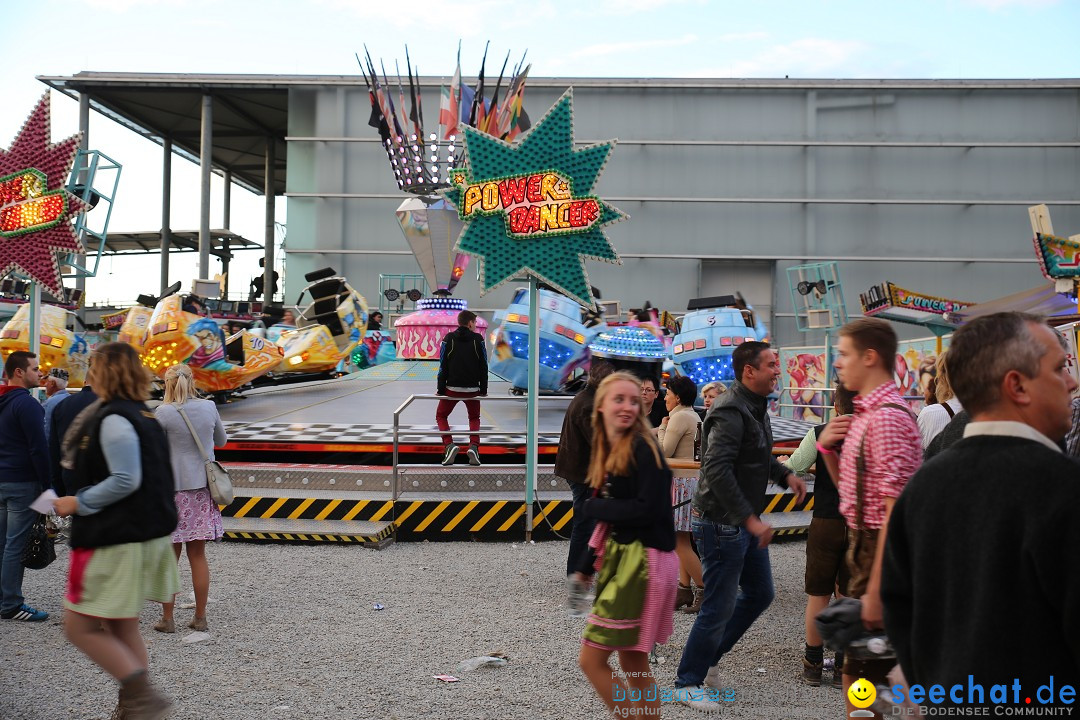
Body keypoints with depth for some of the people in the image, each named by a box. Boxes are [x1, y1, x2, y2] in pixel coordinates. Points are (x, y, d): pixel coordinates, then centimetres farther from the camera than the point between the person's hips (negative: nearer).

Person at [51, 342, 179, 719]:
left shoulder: (113, 419, -16)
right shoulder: (145, 416, 13)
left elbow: (125, 480, -23)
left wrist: (78, 502, -12)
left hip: (117, 540, -10)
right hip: (149, 532, 10)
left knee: (80, 627, -2)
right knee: (122, 628, 17)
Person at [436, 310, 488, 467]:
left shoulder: (449, 339, 1)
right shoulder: (478, 339, 0)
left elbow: (443, 366, -1)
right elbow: (483, 366, 2)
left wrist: (440, 389, 4)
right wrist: (483, 390, 10)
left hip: (452, 389, -1)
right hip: (473, 389, 1)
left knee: (441, 416, 17)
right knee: (474, 418, 21)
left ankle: (449, 445, -7)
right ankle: (474, 446, -4)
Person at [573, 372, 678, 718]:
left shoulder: (643, 449, -13)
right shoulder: (607, 453, 10)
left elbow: (647, 510, -23)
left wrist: (592, 507, -10)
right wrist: (586, 567, 17)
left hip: (643, 563, -8)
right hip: (620, 557, 8)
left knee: (591, 660, -4)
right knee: (633, 666, 14)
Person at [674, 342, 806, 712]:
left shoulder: (756, 407, 10)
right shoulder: (731, 412, -22)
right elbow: (717, 470, -30)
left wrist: (785, 474, 6)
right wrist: (751, 519, -28)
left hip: (746, 522, 10)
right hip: (721, 523, -10)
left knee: (759, 594, 17)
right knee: (720, 607, -2)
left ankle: (707, 658, 30)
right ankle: (688, 683, 14)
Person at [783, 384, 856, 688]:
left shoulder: (820, 434, -8)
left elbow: (793, 468, -6)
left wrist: (781, 461, 17)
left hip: (825, 523, -1)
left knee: (818, 595, 9)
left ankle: (813, 665, 16)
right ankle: (843, 667, 13)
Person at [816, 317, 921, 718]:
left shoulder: (887, 417, -19)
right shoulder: (865, 414, 11)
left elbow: (895, 512, -23)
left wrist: (875, 591, -24)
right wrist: (828, 448, 1)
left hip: (879, 550, -10)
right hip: (862, 543, 10)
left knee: (859, 678, -1)